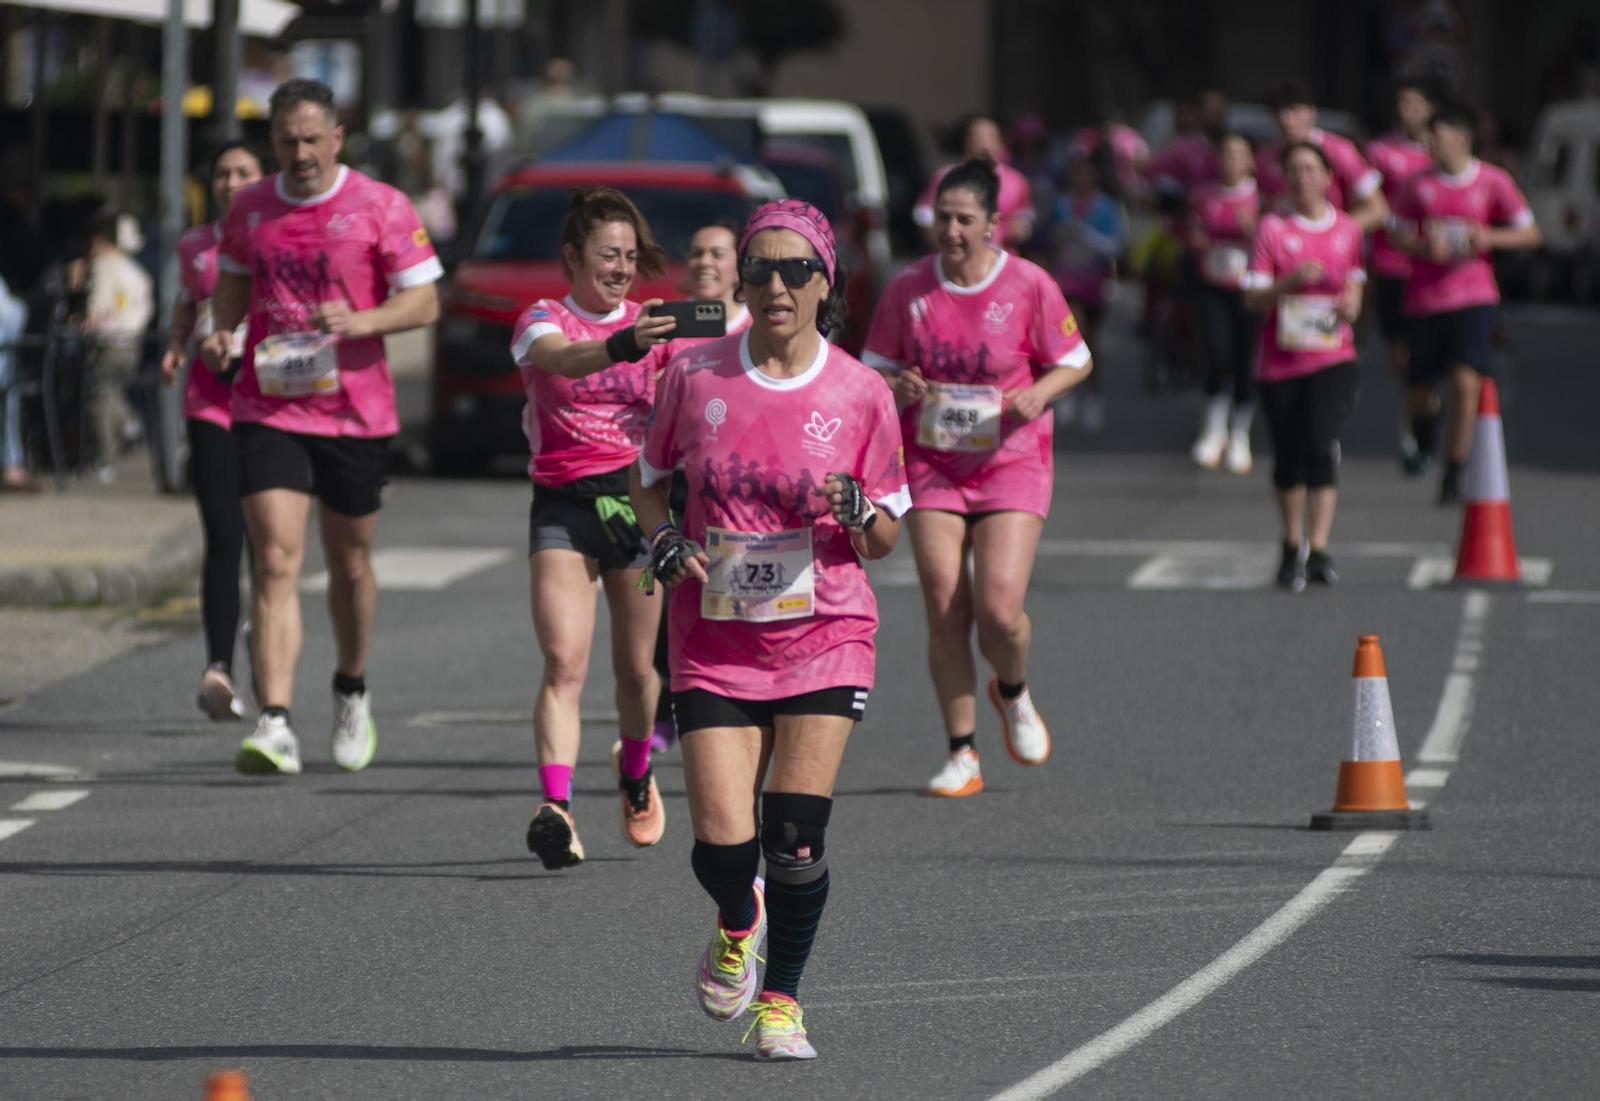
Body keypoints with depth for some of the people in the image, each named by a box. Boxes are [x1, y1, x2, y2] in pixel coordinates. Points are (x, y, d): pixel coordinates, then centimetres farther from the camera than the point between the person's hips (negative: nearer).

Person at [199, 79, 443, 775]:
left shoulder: (380, 207, -4)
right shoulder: (249, 209, 6)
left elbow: (424, 301, -3)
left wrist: (361, 321, -21)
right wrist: (220, 331, 0)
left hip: (356, 410, -1)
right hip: (268, 410, 1)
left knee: (350, 563, 14)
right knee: (275, 562, -13)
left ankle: (352, 692, 41)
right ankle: (275, 725, -21)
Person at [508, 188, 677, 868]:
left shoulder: (652, 326, 9)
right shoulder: (542, 321, -2)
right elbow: (562, 359, -27)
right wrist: (624, 346, -46)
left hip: (639, 499, 3)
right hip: (563, 505, -3)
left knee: (636, 667, 10)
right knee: (564, 663, -17)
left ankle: (635, 772, 39)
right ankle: (556, 808, -25)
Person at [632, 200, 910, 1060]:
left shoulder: (858, 394, -3)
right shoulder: (694, 376, -1)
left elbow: (886, 540, 5)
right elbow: (649, 478, 15)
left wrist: (856, 513, -17)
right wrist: (664, 543, -5)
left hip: (824, 634, -1)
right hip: (715, 636, 1)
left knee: (795, 837, -13)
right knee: (722, 843, -9)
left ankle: (780, 1002, 9)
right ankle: (737, 925, 28)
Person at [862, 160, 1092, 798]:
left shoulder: (1029, 287, -6)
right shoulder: (907, 290, 0)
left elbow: (1075, 361, 4)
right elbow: (875, 370, 9)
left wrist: (1039, 394, -16)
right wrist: (898, 388, -15)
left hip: (1011, 464, -2)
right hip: (931, 465, 2)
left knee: (999, 609, -14)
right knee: (944, 613, -5)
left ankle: (1013, 693, 22)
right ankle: (962, 757, 6)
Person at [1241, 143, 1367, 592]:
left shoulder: (1348, 230, 7)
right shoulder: (1272, 228, -1)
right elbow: (1253, 298, -5)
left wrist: (1351, 303, -2)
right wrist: (1292, 281, -22)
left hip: (1332, 356, 0)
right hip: (1280, 360, 0)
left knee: (1322, 446, -18)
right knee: (1288, 458, 7)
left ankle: (1319, 551, -19)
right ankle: (1292, 548, 27)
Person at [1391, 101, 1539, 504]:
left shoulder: (1493, 181, -1)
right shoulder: (1419, 184, 2)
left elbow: (1530, 234, 4)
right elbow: (1400, 236, 7)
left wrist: (1488, 238, -14)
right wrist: (1426, 248, -15)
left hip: (1474, 296, -2)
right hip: (1425, 300, 2)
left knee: (1466, 382, -16)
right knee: (1419, 392, 5)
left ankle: (1453, 477, -6)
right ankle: (1427, 415, 43)